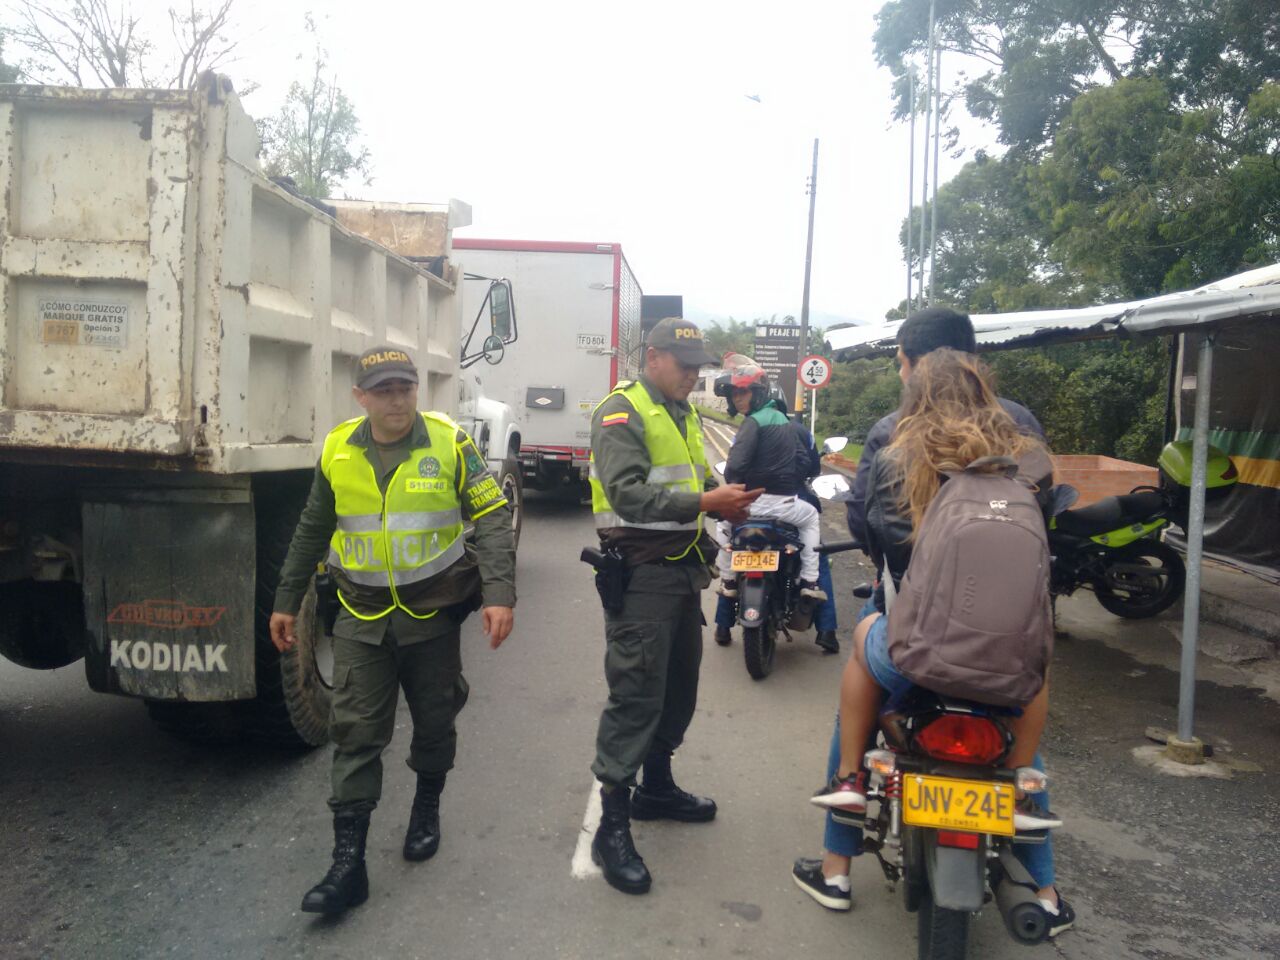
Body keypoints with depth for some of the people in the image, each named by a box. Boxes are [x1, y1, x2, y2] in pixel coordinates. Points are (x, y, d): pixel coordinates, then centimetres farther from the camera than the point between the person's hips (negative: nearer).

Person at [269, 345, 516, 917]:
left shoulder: (449, 444, -9)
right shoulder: (337, 451, -1)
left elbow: (492, 520, -11)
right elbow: (311, 533, 11)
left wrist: (499, 594, -22)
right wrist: (286, 602, 13)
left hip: (433, 612, -1)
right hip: (363, 617, 1)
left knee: (434, 724, 14)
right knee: (356, 735, -2)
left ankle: (427, 808, 41)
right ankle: (348, 862, 4)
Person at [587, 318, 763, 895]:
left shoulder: (683, 415, 19)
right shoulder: (622, 412, -10)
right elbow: (629, 494, -22)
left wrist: (726, 499, 0)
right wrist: (704, 502, -26)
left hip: (683, 567, 9)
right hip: (641, 572, -9)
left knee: (679, 686, 17)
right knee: (636, 695, -9)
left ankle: (656, 787, 34)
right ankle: (612, 826, -2)